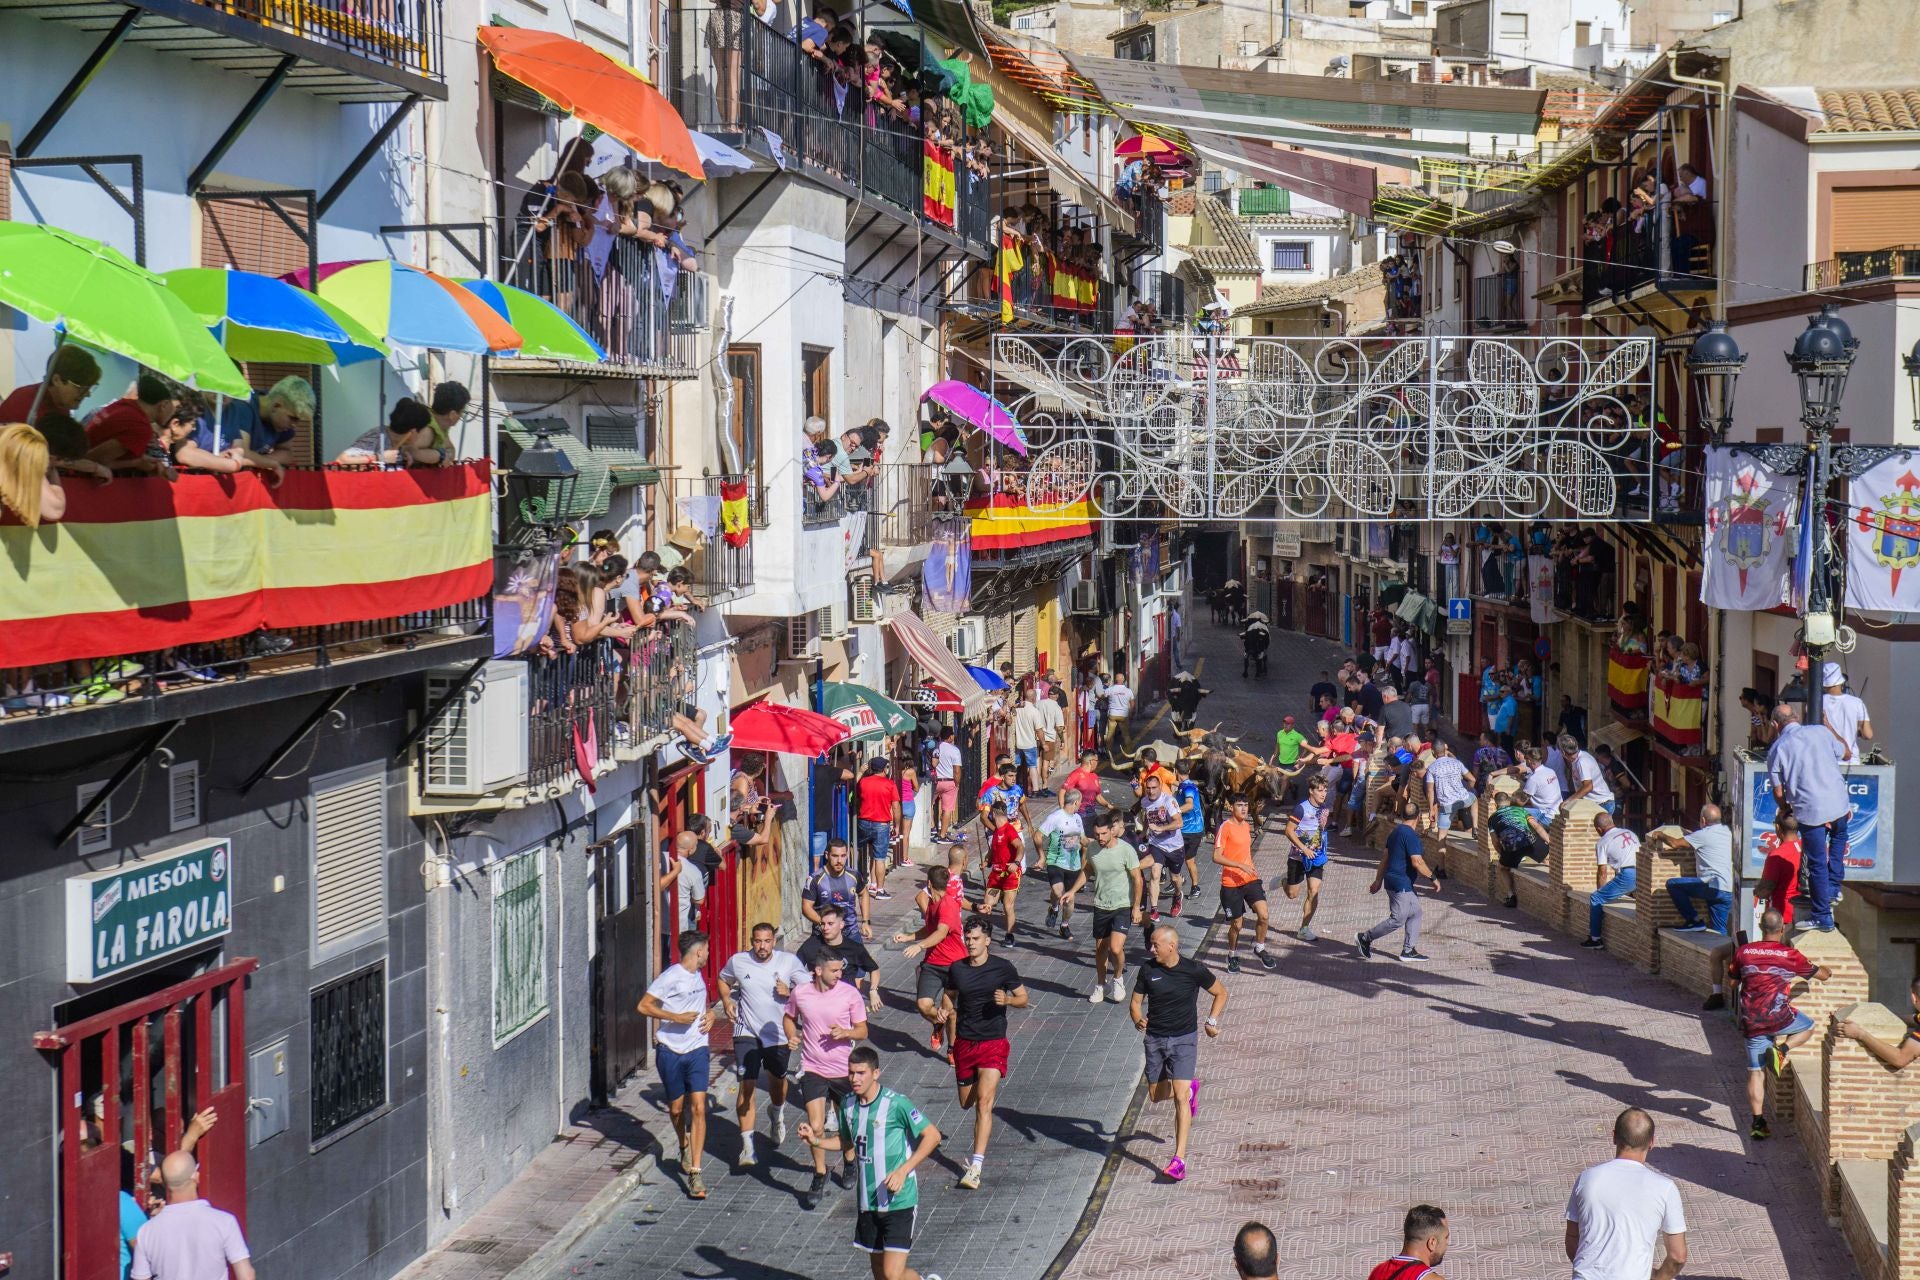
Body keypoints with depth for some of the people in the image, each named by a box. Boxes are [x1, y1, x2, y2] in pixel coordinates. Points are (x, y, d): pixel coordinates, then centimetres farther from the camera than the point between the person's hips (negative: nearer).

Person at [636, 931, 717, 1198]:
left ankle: (694, 1173, -13)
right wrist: (677, 1018, -20)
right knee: (676, 1108, 11)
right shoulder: (671, 977, -11)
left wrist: (710, 1014, 10)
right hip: (671, 1052, -4)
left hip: (697, 1050, 4)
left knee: (698, 1107, -11)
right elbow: (643, 1006, -15)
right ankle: (684, 1147, 44)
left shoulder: (697, 975, 12)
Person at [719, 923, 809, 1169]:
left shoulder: (789, 961, -9)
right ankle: (747, 1145, -15)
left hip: (778, 1033, 1)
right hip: (747, 1032, -1)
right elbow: (723, 980, 15)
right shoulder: (738, 962, -6)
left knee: (777, 1080, 23)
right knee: (747, 1085, -14)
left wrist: (789, 992, -20)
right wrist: (726, 1000, -3)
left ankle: (778, 1115, 57)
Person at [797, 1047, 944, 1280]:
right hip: (868, 1202, 7)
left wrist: (903, 1171, -18)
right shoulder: (848, 1105, 4)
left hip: (899, 1200, -7)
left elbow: (932, 1135, -12)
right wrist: (817, 1140, 2)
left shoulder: (895, 1104, -16)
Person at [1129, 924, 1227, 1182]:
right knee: (1156, 1095, 14)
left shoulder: (1194, 970, -10)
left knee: (1180, 1098, -14)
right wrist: (1138, 1019, -17)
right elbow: (1135, 1002, 5)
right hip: (1155, 1039, 4)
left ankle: (1179, 1159, -14)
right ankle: (1190, 1087, 47)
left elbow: (1221, 993, 5)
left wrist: (1212, 1021, -5)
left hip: (1184, 1039, -4)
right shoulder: (1148, 970, -3)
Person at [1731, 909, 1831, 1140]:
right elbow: (1819, 974, 14)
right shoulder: (1790, 955, -2)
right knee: (1807, 1027, 28)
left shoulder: (1743, 952, 4)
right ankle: (1781, 1049, 2)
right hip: (1778, 1017, -3)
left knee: (1755, 1073, 9)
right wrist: (1826, 971, 38)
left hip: (1751, 1022, 3)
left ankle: (1758, 1123, 5)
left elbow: (1733, 980, 19)